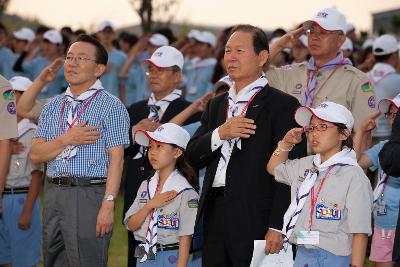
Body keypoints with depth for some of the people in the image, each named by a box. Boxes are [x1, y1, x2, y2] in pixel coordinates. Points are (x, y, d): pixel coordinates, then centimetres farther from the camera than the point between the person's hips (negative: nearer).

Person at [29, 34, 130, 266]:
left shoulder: (111, 106, -2)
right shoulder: (53, 106, 16)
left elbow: (116, 159, -9)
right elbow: (36, 155, 9)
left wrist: (108, 204, -17)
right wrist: (68, 139, -8)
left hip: (90, 194, -6)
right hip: (54, 193, 6)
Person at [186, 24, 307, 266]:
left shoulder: (282, 105, -4)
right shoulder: (217, 104, 19)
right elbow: (193, 156, 12)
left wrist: (277, 227, -16)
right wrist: (220, 134, -8)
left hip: (255, 222, -6)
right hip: (214, 216, 6)